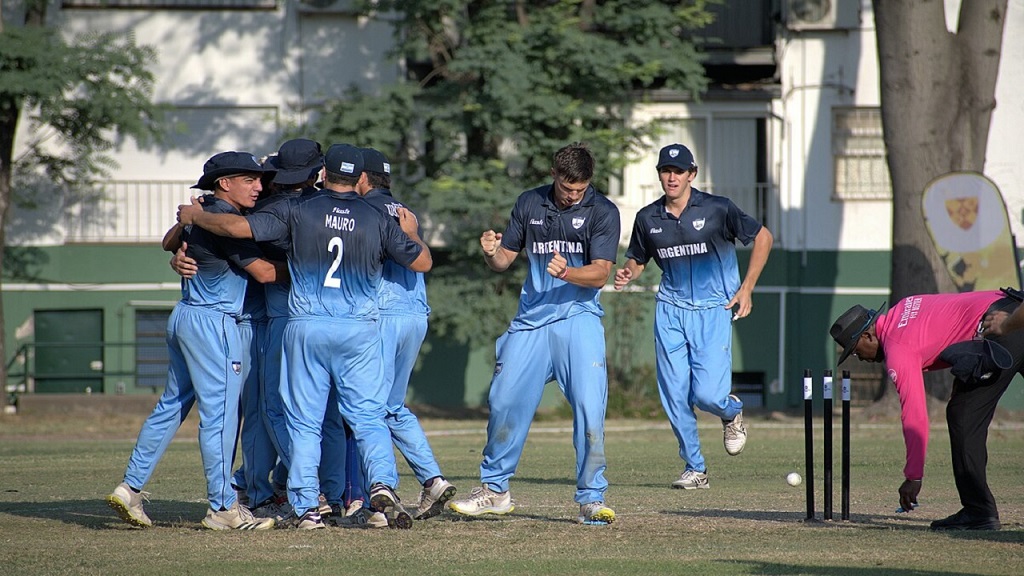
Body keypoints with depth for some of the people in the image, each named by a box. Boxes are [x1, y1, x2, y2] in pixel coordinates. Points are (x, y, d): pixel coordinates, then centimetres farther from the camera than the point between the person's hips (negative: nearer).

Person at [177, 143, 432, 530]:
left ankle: (306, 507, 2)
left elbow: (238, 227, -10)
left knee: (304, 421, 6)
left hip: (306, 327, 0)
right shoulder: (379, 220, 1)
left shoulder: (298, 211, -3)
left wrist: (195, 217, 7)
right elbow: (422, 263, 6)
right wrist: (411, 234, 27)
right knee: (368, 417, 5)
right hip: (360, 329, 1)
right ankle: (382, 483, -18)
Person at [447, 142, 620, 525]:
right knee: (505, 401, 4)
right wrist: (491, 252, -9)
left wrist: (567, 273, -30)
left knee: (589, 406, -14)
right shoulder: (529, 204, 8)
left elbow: (600, 274, -11)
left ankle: (591, 499, -6)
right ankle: (495, 489, 21)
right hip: (531, 319, 4)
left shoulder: (603, 212, -3)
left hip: (579, 319, -3)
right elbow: (505, 260, 14)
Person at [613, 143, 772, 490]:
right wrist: (628, 274, -7)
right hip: (670, 310, 4)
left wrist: (746, 289, -2)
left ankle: (732, 412, 23)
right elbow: (638, 260, 18)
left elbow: (762, 237, 3)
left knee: (707, 394, -14)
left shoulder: (717, 210, -7)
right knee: (674, 394, -2)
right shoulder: (648, 218, 4)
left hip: (713, 309, -4)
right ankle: (694, 469, 13)